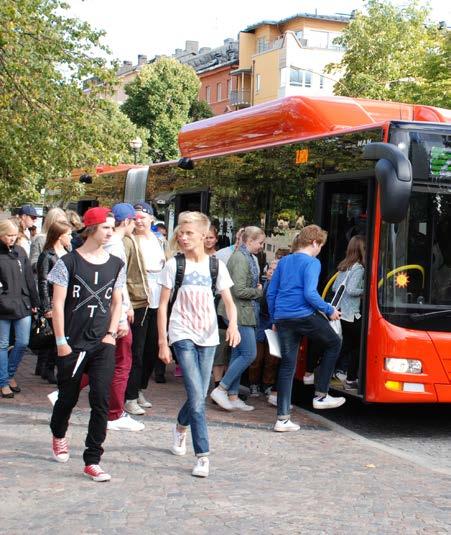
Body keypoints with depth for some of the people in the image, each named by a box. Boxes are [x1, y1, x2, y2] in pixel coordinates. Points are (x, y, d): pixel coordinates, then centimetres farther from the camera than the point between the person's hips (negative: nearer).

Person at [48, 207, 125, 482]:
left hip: (103, 345, 2)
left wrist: (111, 334, 2)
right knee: (68, 396, 13)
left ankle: (92, 460, -2)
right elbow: (58, 304, -5)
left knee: (101, 400, -8)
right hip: (72, 344, -2)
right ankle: (59, 436, 45)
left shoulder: (116, 265, 5)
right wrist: (61, 341, -8)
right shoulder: (69, 262, -5)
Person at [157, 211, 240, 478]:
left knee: (199, 395, 10)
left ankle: (181, 427, 42)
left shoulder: (216, 265, 3)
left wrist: (233, 324, -17)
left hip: (208, 337, 3)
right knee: (197, 397, -13)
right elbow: (163, 305, 1)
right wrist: (162, 342, -3)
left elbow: (229, 303, 4)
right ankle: (203, 456, -10)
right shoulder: (174, 264, -2)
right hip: (182, 335, -3)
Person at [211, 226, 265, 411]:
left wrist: (257, 288, 6)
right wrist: (258, 291, -6)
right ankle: (221, 389, -5)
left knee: (238, 354, 11)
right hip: (239, 312, -10)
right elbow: (239, 290, -22)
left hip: (242, 312, 10)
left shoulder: (247, 257, 15)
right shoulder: (241, 259, -16)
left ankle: (233, 396, 15)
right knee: (249, 354, -9)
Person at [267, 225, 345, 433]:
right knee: (334, 344, 17)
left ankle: (282, 418, 3)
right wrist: (329, 310, -4)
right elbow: (310, 293, -16)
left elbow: (270, 293, 18)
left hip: (282, 319, 6)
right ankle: (321, 396, 15)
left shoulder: (283, 261, 17)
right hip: (304, 315, -6)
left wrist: (274, 319, 24)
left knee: (287, 366, 8)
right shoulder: (312, 263, -4)